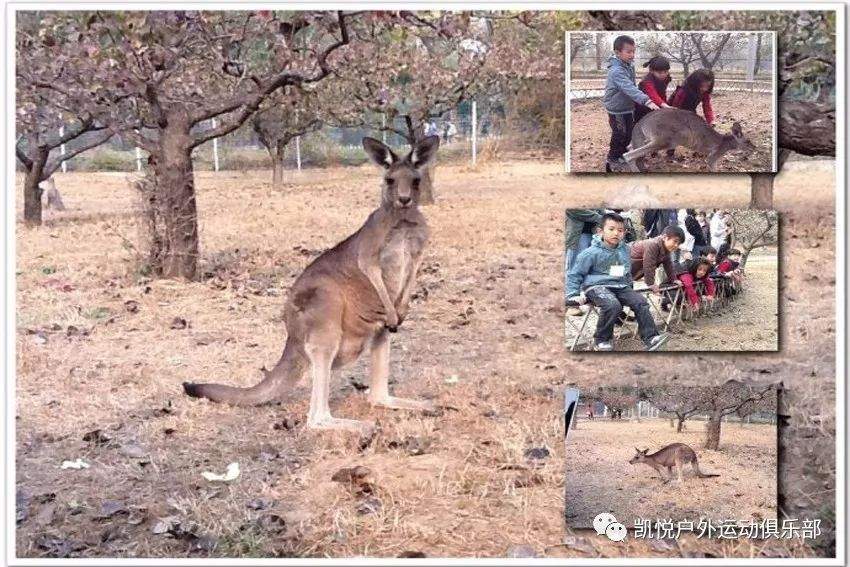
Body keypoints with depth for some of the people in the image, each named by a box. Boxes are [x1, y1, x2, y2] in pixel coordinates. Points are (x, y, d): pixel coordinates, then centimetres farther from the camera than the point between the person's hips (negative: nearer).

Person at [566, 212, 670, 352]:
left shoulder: (624, 250, 10)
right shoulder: (591, 253, -8)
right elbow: (574, 274, -1)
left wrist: (629, 286, 29)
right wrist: (573, 295, -6)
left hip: (620, 286, 6)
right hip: (596, 286, -6)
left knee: (640, 302, -16)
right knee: (613, 305, -34)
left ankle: (650, 338, -11)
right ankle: (602, 339, -15)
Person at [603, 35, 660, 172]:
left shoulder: (629, 65, 0)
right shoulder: (616, 71, -30)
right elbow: (629, 89, -41)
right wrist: (647, 101, -50)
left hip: (627, 107, 8)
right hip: (617, 110, -8)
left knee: (629, 134, 21)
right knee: (620, 136, 5)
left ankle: (622, 153, 41)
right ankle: (612, 161, 23)